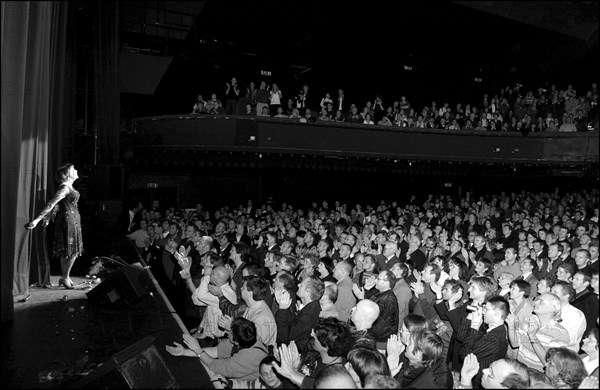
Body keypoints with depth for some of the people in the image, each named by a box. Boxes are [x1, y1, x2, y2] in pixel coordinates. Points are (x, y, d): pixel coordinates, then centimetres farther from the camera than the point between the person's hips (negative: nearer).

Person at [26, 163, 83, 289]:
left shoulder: (68, 187, 12)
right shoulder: (65, 188, -16)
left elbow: (56, 204, 17)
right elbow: (51, 204, -23)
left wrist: (47, 218, 18)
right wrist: (37, 220, -28)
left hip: (72, 220, 9)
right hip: (68, 220, -9)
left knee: (66, 252, 14)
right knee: (72, 251, -5)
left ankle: (65, 277, 22)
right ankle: (65, 278, 5)